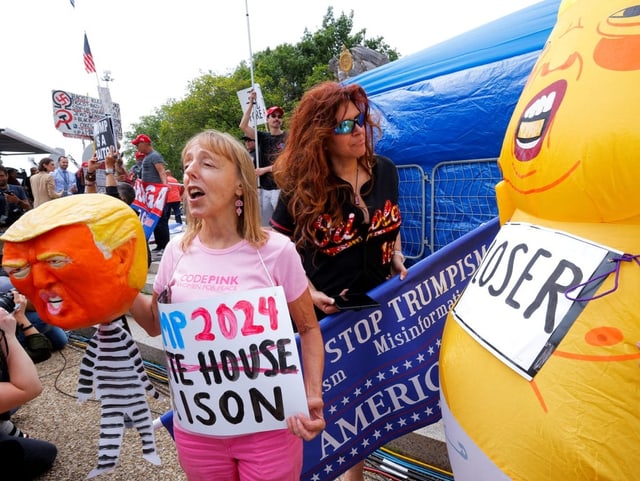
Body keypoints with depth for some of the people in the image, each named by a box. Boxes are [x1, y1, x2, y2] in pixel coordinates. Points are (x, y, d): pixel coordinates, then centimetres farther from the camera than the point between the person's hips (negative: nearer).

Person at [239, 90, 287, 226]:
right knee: (264, 224, 9)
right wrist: (251, 104, -3)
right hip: (264, 188, 4)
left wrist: (264, 170, -7)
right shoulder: (262, 137, 12)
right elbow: (243, 126, 1)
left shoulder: (287, 138, 0)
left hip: (280, 187, -4)